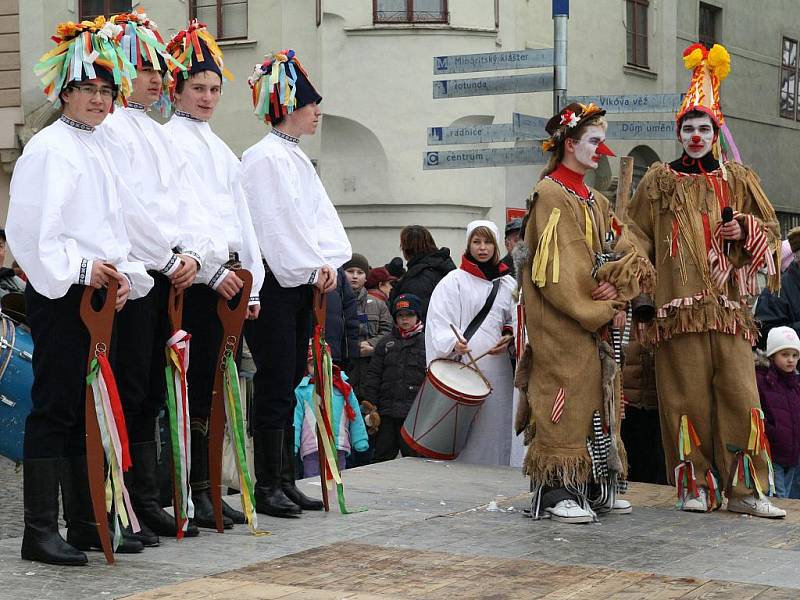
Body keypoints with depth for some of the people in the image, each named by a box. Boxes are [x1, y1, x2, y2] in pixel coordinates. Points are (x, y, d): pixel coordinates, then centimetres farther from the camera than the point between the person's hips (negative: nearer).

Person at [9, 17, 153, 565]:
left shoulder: (98, 151, 19)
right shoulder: (49, 148, -8)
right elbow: (32, 228, -17)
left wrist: (124, 274, 5)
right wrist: (80, 269, -20)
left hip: (100, 295, 9)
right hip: (59, 295, -9)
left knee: (88, 410, 11)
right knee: (54, 408, -7)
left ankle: (85, 523, 18)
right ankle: (40, 531, -3)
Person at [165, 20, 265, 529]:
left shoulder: (220, 148, 21)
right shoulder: (169, 141, -3)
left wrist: (252, 284, 13)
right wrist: (213, 270, -17)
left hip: (229, 278, 7)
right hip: (196, 277, -7)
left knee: (214, 386, 8)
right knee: (198, 384, -7)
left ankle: (207, 489, 12)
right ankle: (193, 493, -2)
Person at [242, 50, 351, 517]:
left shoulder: (298, 159, 19)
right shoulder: (265, 157, -10)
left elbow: (320, 216, 13)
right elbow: (277, 223, -15)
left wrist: (329, 262, -3)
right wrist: (312, 269, -11)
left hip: (302, 284, 9)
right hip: (275, 283, -9)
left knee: (290, 385, 10)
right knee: (276, 385, -7)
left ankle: (286, 482, 15)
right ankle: (268, 486, -1)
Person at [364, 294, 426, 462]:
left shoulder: (426, 342, 3)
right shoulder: (386, 342, 12)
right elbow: (373, 375, 11)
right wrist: (370, 406, 3)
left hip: (415, 414, -3)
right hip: (387, 412, 3)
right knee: (381, 456, 7)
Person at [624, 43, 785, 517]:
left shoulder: (738, 180, 13)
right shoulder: (659, 182, 11)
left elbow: (770, 230, 15)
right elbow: (639, 239, 11)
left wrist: (745, 231, -6)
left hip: (729, 305, 1)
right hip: (679, 307, -1)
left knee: (739, 395, -5)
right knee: (688, 396, -2)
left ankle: (746, 489, 0)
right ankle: (696, 486, 7)